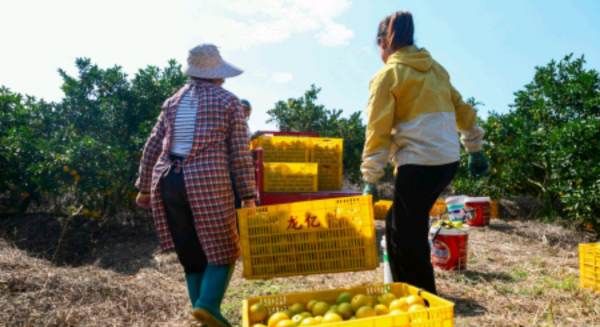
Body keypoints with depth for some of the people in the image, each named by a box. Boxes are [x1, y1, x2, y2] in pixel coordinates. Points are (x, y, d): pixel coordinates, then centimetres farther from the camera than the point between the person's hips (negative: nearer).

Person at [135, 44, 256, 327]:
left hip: (167, 181, 5)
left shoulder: (173, 101, 18)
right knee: (223, 249, 7)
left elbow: (152, 148, 16)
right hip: (208, 181, -5)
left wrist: (144, 187, 23)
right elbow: (240, 154, 0)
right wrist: (248, 195, 3)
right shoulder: (228, 101, 5)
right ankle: (208, 303, -12)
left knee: (190, 251, 14)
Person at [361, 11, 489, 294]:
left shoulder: (387, 75, -4)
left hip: (419, 163, -8)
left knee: (406, 236, 4)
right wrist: (474, 149, 28)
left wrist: (370, 179, -5)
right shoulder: (436, 69, 16)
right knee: (402, 224, 20)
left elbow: (378, 131, -8)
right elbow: (462, 110, 20)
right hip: (448, 159, 8)